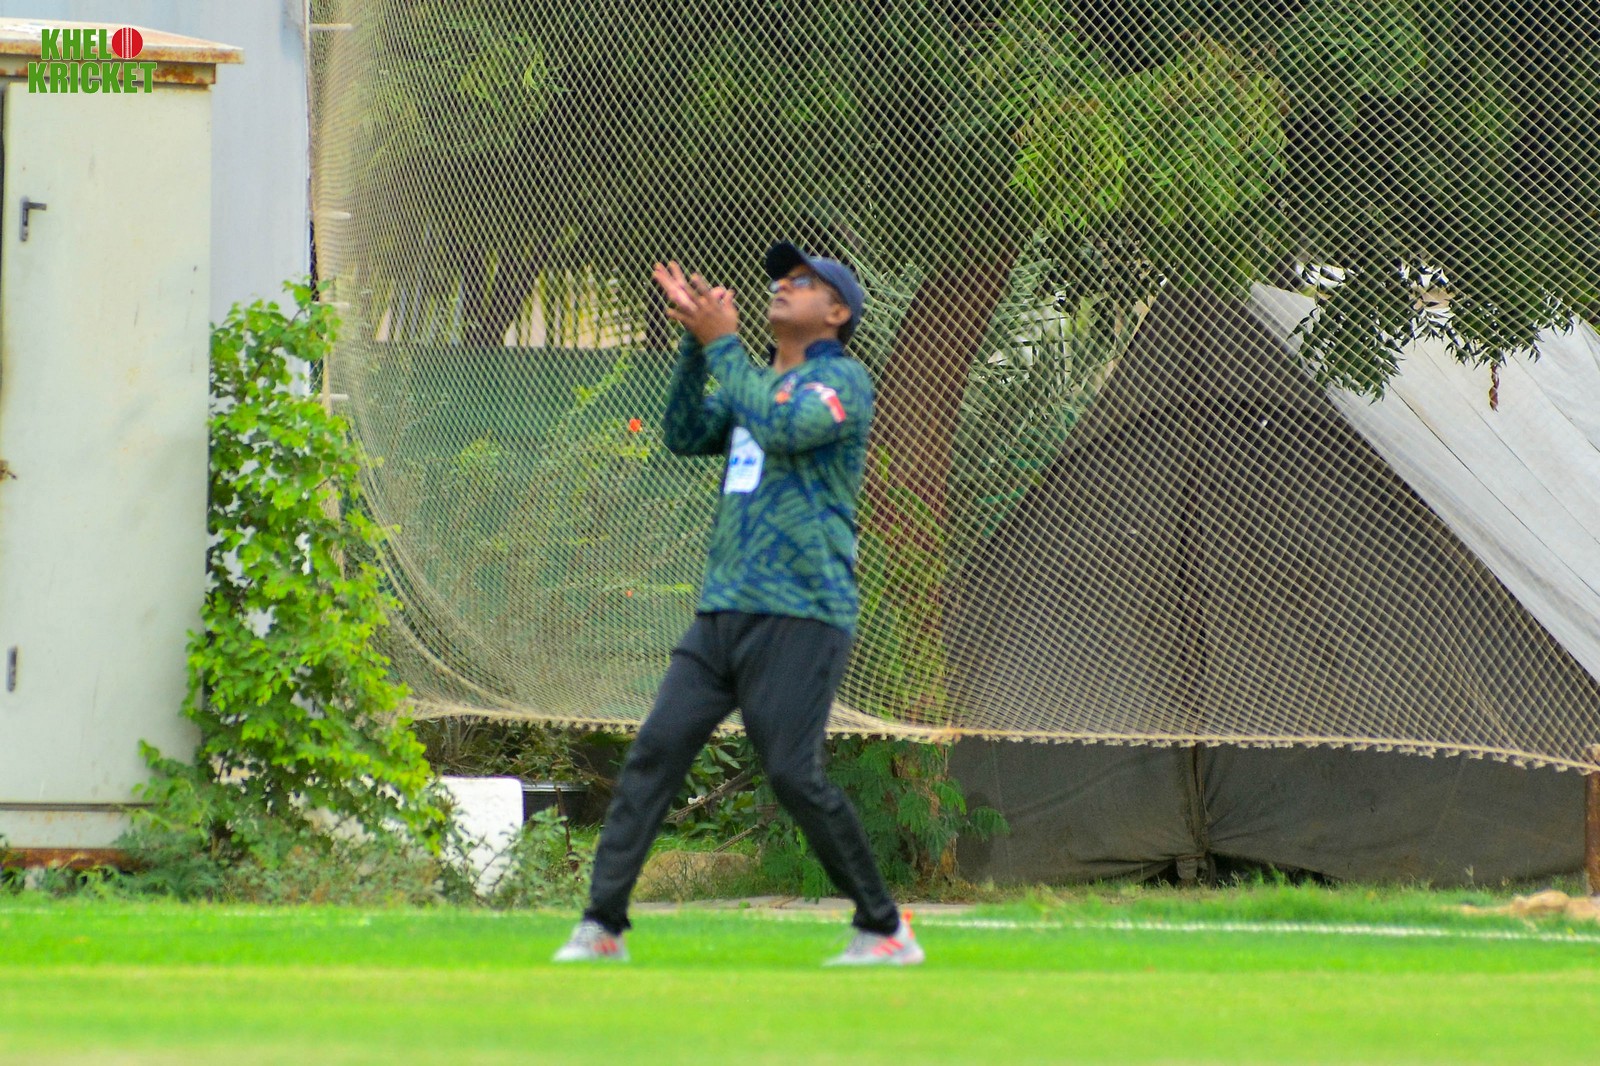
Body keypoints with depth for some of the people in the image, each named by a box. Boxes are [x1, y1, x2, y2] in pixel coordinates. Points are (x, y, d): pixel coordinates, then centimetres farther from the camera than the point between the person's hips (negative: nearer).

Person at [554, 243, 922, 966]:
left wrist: (722, 343, -12)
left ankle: (885, 933, -3)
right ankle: (602, 928, -5)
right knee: (654, 753, -4)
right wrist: (696, 342, 1)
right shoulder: (752, 382, 23)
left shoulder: (842, 380, -2)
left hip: (799, 615, -8)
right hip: (722, 610, 8)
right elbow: (686, 436, 11)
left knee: (793, 774, -14)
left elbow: (784, 429, -20)